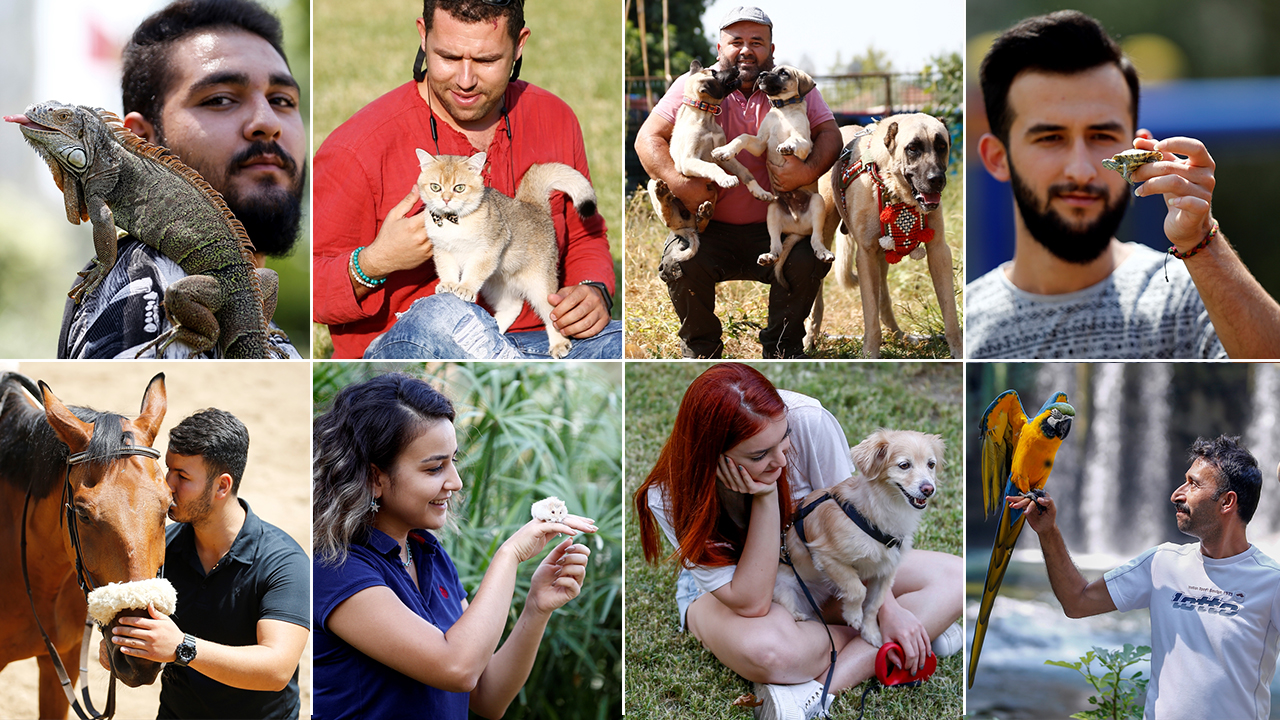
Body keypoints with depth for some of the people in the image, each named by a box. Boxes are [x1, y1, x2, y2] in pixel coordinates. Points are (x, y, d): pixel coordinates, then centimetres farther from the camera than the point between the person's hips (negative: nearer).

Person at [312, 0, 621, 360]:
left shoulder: (554, 120, 7)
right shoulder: (357, 150, -9)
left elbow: (584, 238, 22)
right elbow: (310, 288, -5)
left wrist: (594, 291, 0)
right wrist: (372, 265, -25)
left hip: (535, 339, 2)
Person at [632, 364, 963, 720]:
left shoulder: (809, 422, -29)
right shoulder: (669, 498, -30)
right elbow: (751, 602, -31)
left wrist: (889, 610, -21)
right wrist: (764, 498, -38)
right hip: (731, 584, -4)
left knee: (954, 577, -16)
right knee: (767, 650, -41)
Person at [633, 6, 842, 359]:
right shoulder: (694, 86, 0)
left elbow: (829, 134, -3)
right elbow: (649, 137, -4)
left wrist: (809, 171, -26)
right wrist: (677, 182, -22)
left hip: (774, 227, 1)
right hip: (709, 228, -1)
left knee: (808, 260, -26)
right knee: (680, 262, -28)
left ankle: (782, 349, 0)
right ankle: (700, 349, 1)